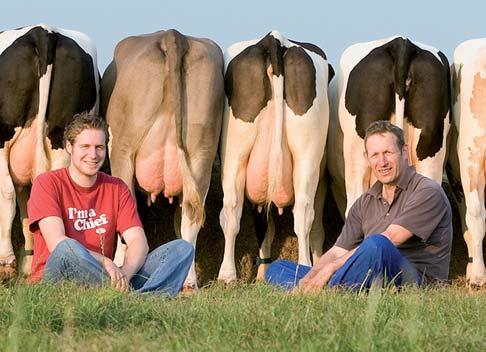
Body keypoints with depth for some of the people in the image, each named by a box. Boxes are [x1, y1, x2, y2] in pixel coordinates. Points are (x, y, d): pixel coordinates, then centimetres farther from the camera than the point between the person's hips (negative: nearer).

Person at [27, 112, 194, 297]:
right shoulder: (47, 183, -2)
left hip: (102, 278, 5)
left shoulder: (117, 189, 12)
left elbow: (138, 241, -2)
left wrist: (124, 273, -24)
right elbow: (57, 243, -17)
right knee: (67, 249, -39)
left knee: (182, 248, -11)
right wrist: (105, 262, -29)